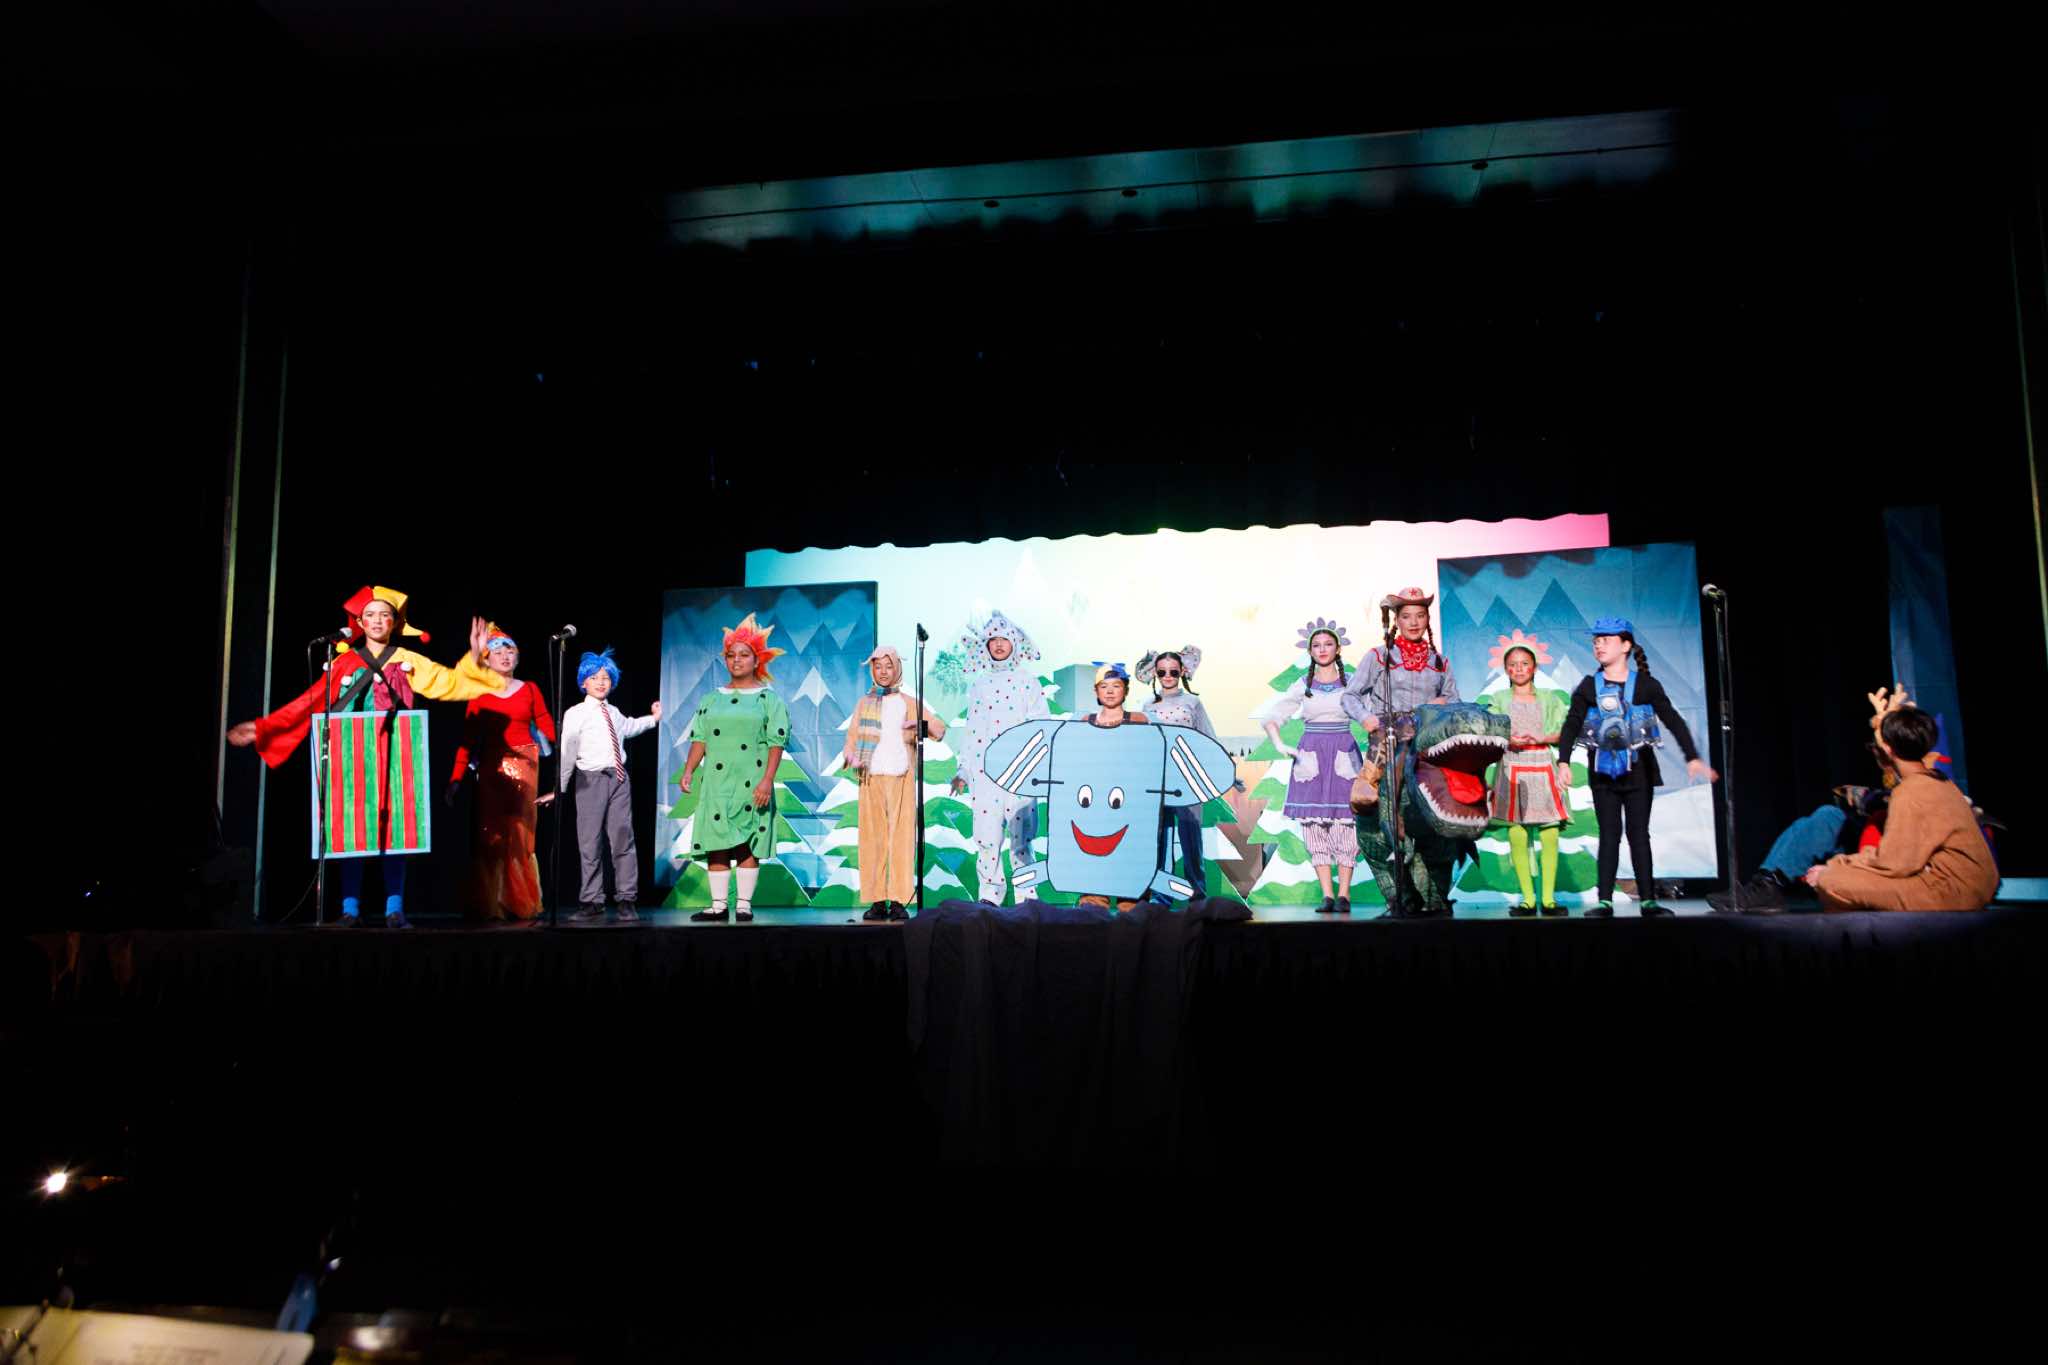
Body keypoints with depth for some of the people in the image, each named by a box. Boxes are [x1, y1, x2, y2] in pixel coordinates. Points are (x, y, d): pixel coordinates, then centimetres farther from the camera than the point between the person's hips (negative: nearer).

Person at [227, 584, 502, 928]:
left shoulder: (409, 661, 10)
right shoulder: (345, 662, 10)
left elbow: (449, 682, 0)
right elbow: (309, 703, 9)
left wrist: (473, 657, -15)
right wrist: (262, 728, 5)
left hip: (393, 756, -1)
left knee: (393, 828, -5)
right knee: (350, 828, -2)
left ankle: (394, 908, -2)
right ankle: (351, 908, 3)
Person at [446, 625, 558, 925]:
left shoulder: (529, 690, 8)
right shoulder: (478, 694, 3)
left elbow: (546, 725, 11)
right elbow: (467, 739, -2)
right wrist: (457, 778, -7)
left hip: (523, 767, 1)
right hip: (490, 768, 0)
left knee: (520, 835, 1)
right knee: (489, 835, -2)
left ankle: (521, 905, 10)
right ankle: (489, 906, 6)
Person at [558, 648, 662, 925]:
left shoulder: (614, 713, 14)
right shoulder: (575, 714, -3)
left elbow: (628, 727, 38)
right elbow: (567, 752, -10)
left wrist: (653, 718, 36)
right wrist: (560, 787, -13)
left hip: (619, 777, 4)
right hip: (591, 780, -4)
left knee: (623, 838, 1)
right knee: (590, 843, 1)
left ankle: (627, 900, 7)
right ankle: (592, 902, 11)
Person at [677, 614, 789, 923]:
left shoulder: (768, 698, 3)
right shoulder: (712, 699, 16)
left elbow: (776, 743, -5)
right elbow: (700, 738, 12)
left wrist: (767, 780, -14)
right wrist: (689, 771, 0)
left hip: (752, 783, -3)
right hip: (718, 782, 4)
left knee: (748, 845, -3)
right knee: (716, 842, 0)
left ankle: (744, 905, 4)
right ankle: (718, 906, 4)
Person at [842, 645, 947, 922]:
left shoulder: (910, 703, 13)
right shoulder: (864, 703, 16)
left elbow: (941, 730, 12)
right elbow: (851, 737, 13)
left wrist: (923, 724, -9)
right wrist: (851, 757, -8)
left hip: (903, 778, -1)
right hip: (871, 778, 1)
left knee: (902, 837, -6)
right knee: (872, 838, -2)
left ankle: (898, 901, -4)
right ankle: (877, 901, 1)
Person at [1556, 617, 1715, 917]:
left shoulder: (1645, 684, -1)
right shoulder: (1589, 686, 1)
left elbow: (1673, 721, -3)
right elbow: (1572, 724, -7)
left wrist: (1693, 758, -11)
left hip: (1637, 767, -1)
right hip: (1603, 769, 1)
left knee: (1639, 834, 2)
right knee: (1609, 835, 1)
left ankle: (1648, 901, 6)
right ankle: (1605, 902, 0)